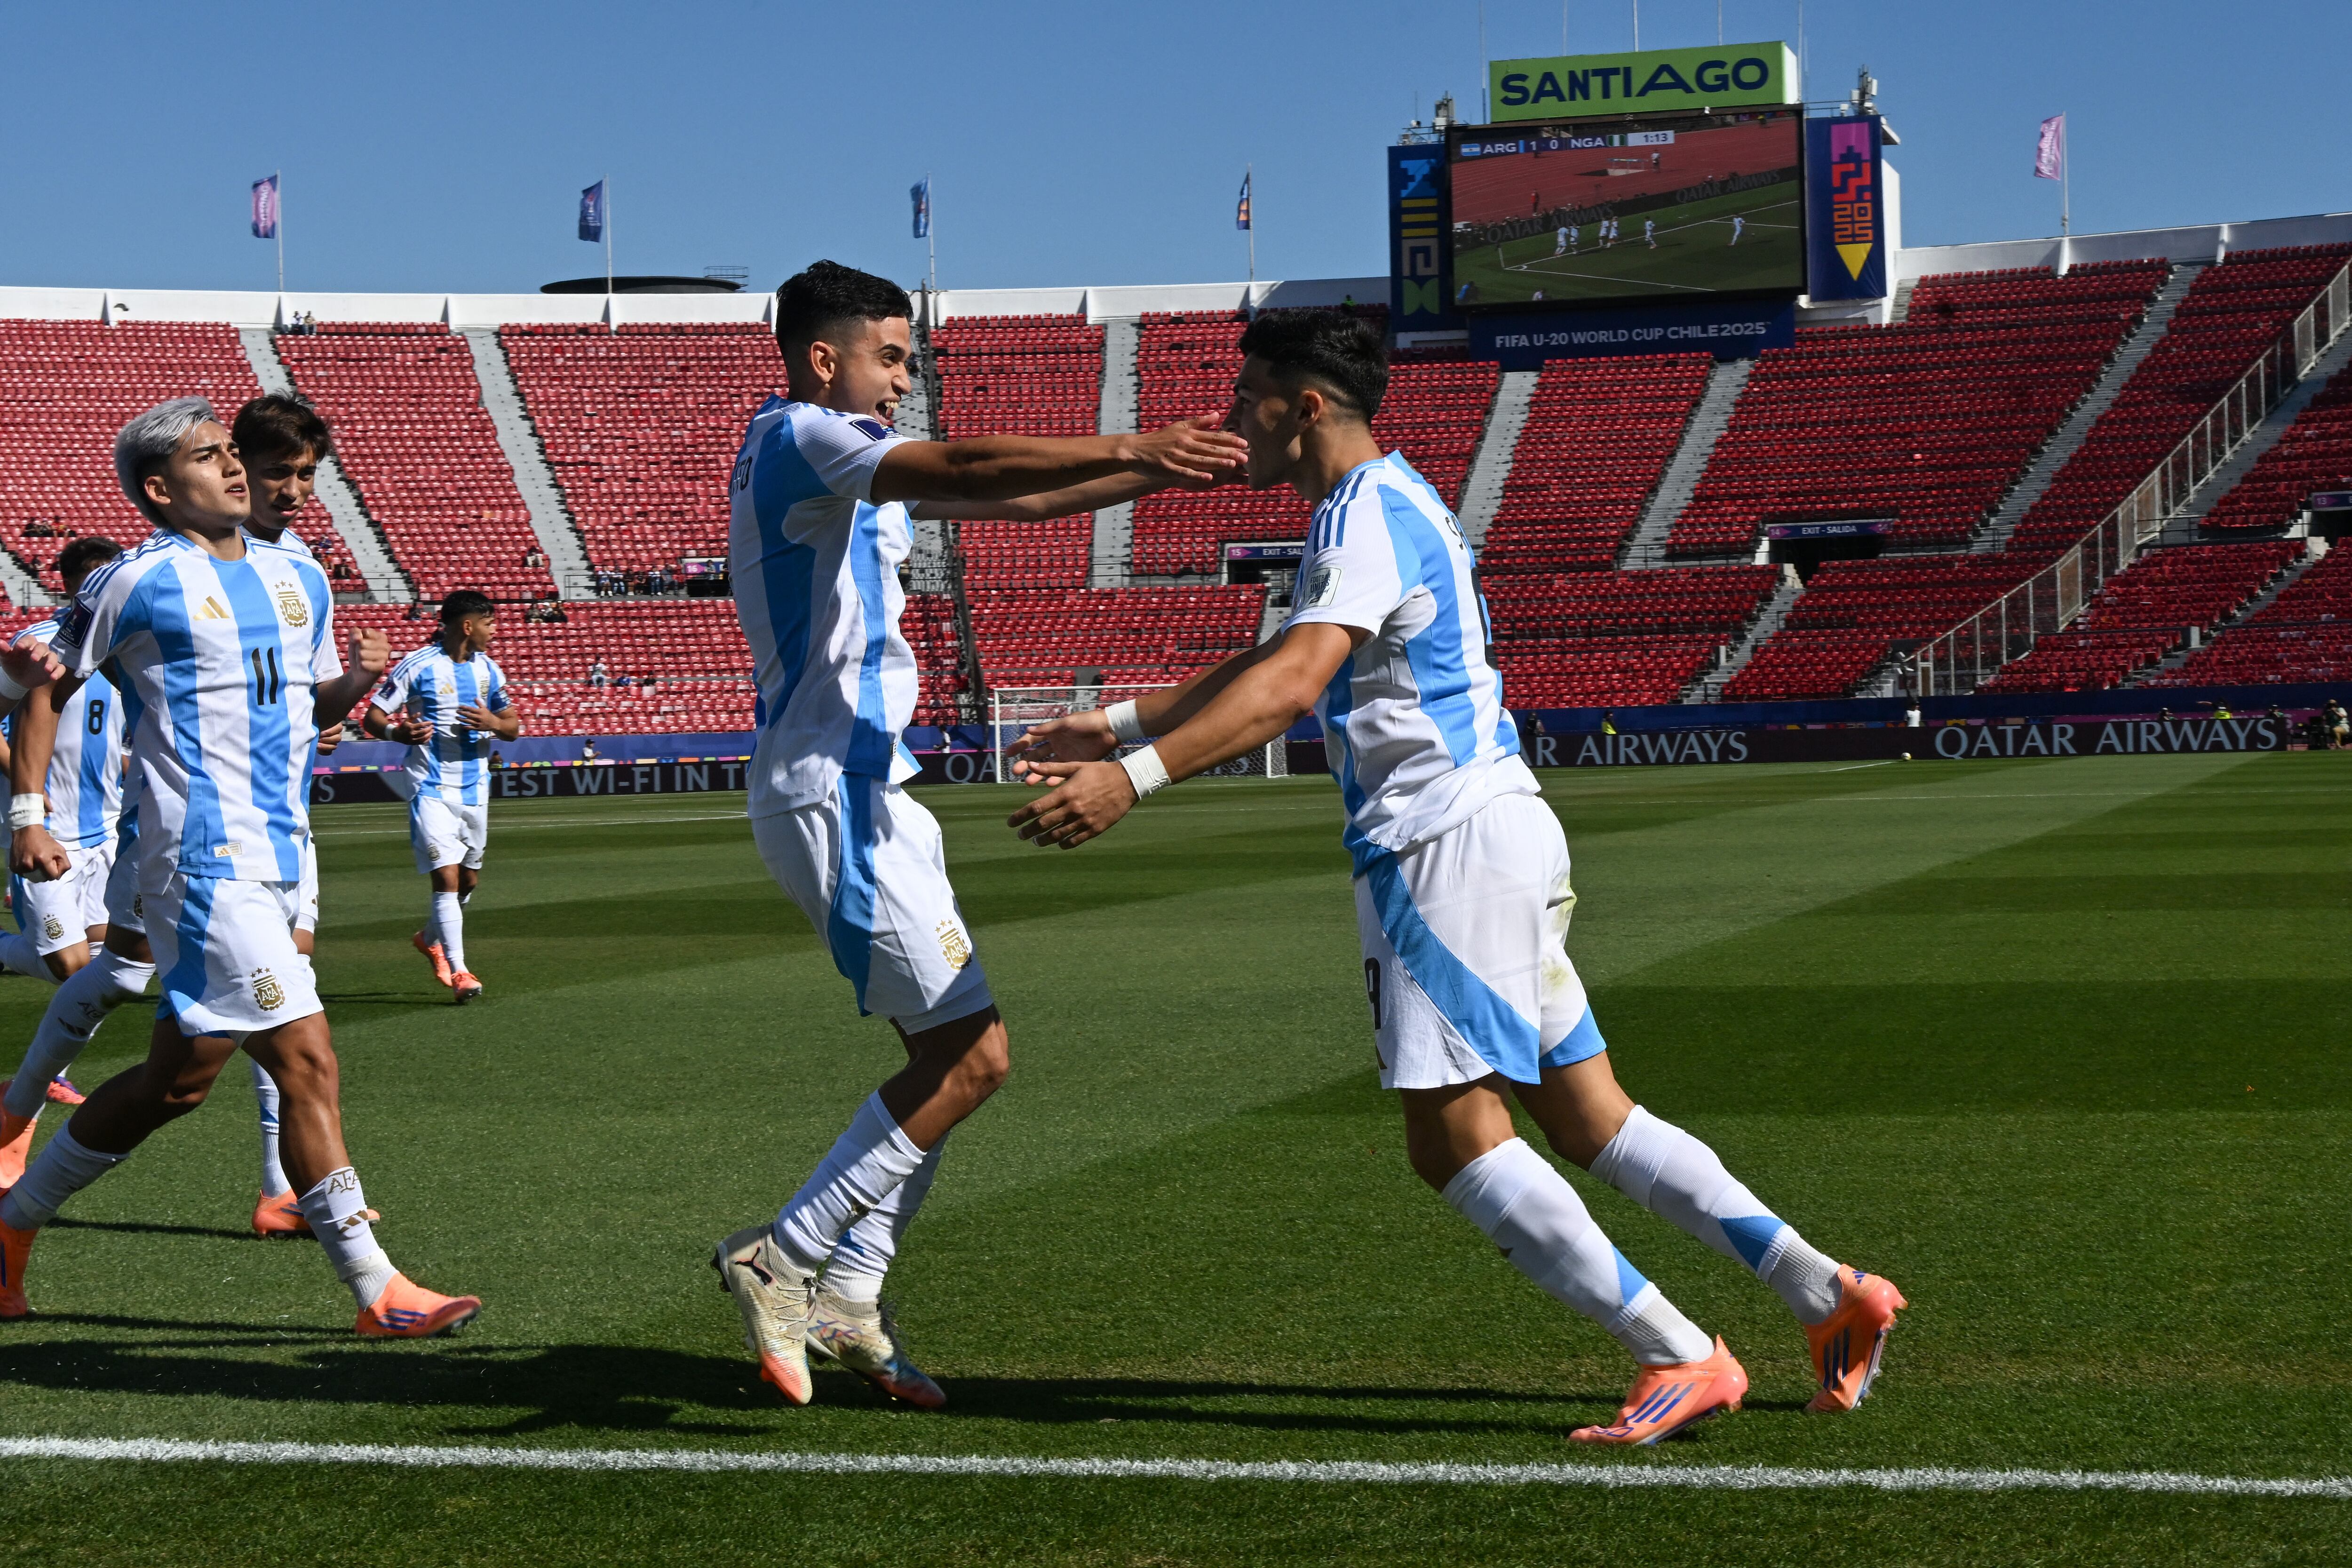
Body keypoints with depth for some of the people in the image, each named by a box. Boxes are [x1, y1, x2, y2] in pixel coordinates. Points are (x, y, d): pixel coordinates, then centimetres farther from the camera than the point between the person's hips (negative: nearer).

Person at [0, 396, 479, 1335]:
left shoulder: (299, 579, 15)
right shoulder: (135, 584, -4)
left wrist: (355, 681, 1)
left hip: (276, 859, 8)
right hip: (207, 858, -8)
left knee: (179, 1077, 10)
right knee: (305, 1058, -10)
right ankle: (375, 1289, -4)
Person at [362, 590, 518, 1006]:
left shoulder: (487, 669, 9)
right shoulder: (418, 666, -10)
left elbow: (513, 726, 15)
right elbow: (372, 717, -8)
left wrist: (493, 722, -8)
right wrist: (396, 732, -30)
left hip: (473, 788, 6)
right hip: (431, 788, -6)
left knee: (469, 879, 15)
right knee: (446, 876, -15)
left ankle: (431, 939, 41)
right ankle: (459, 972, -13)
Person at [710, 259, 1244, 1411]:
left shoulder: (858, 462, 19)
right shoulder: (797, 437, -10)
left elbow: (1021, 498, 20)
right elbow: (965, 470, -26)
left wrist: (1173, 468, 12)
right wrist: (1131, 449, -30)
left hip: (868, 787, 10)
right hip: (831, 788, -10)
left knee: (955, 1053, 10)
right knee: (970, 1056, -11)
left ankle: (846, 1295, 13)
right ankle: (780, 1260, -4)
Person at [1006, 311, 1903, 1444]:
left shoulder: (1368, 512, -11)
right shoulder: (1385, 505, 21)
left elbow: (1291, 683, -27)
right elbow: (1276, 664, 31)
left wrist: (1135, 780, -34)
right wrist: (1121, 723, 28)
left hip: (1450, 841, -10)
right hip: (1498, 830, 10)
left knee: (1454, 1135, -9)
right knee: (1588, 1119, 10)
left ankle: (1679, 1359, -8)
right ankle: (1830, 1297, 10)